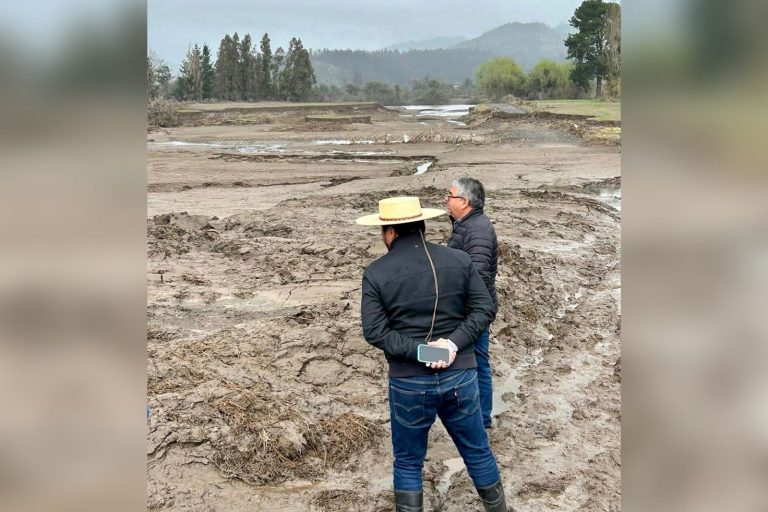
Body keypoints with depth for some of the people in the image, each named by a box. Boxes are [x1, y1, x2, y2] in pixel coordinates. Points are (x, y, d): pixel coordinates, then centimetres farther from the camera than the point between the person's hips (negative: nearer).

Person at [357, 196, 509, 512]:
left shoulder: (376, 273, -8)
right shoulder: (458, 260, -1)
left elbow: (374, 330, -14)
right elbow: (485, 308, -4)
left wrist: (417, 351, -15)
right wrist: (454, 342, -12)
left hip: (408, 383, -2)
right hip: (460, 376, 2)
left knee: (408, 462, 15)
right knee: (478, 451, 20)